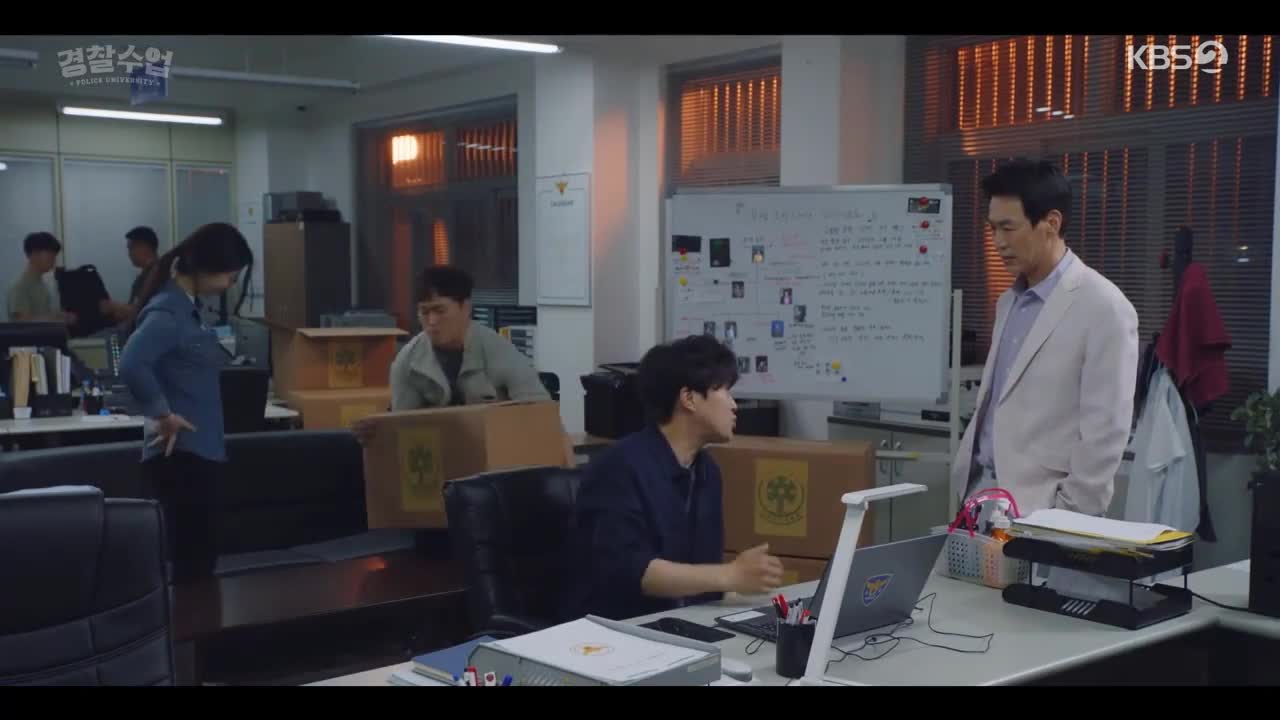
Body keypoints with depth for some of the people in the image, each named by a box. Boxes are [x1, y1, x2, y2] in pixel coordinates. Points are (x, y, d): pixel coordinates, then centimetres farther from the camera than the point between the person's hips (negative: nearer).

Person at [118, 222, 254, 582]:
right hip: (181, 455, -10)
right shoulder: (168, 310, -17)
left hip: (196, 452, 10)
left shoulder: (184, 306, 12)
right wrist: (163, 414, -22)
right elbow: (131, 364, -32)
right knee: (193, 563, -6)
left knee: (197, 559, 13)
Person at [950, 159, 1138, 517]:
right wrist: (967, 478, 13)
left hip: (1040, 512, -7)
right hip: (982, 495, 7)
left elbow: (1105, 431, -14)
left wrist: (1070, 518, -14)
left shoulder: (1103, 308, -12)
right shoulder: (1010, 302, 13)